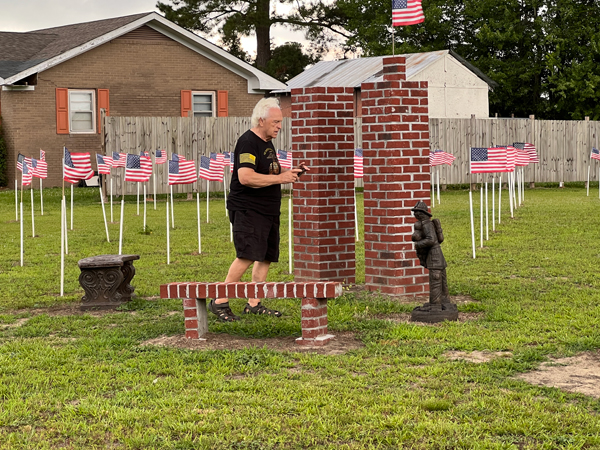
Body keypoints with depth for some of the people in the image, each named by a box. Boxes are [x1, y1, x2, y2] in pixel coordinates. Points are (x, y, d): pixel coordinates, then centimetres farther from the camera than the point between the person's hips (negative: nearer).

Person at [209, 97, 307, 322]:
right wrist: (279, 178, -20)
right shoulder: (247, 142, -13)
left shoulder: (267, 143, 18)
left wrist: (292, 173, 14)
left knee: (266, 257, 8)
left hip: (268, 211, 10)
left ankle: (253, 304, 14)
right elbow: (246, 177, -25)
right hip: (247, 210, -10)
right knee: (247, 256, -18)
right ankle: (220, 302, -13)